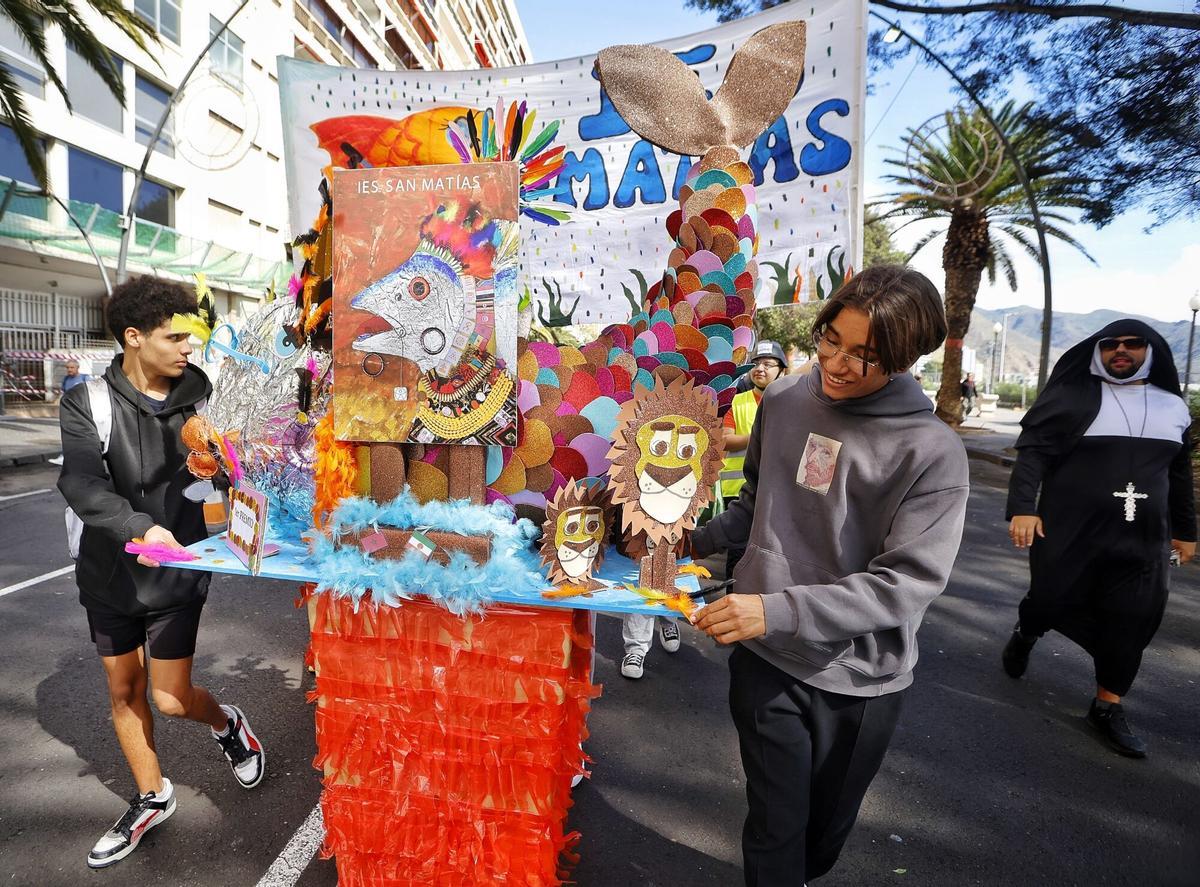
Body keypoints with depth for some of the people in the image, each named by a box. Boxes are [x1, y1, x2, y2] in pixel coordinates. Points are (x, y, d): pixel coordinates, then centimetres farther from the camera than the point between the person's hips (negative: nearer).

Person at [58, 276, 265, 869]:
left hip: (177, 573, -1)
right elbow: (82, 484, -27)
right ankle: (152, 798, 37)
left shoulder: (197, 392, -7)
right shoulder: (88, 402, -12)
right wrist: (142, 529, -43)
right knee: (123, 691, 15)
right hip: (110, 571, 1)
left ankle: (226, 724, 33)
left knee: (169, 699, 0)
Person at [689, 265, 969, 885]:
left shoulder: (933, 453, -15)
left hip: (861, 678, -1)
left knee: (827, 826, 21)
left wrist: (780, 610, -28)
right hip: (767, 661, 1)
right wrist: (701, 540, 3)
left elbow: (906, 584, -20)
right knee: (776, 825, 8)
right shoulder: (783, 400, -3)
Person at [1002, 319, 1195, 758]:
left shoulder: (1172, 406, 9)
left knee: (1131, 622, 4)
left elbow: (1179, 473, 18)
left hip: (1141, 540, 4)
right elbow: (1032, 450, -11)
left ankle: (1108, 707, 18)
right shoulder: (1074, 396, -4)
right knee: (1052, 601, 4)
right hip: (1069, 532, -4)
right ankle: (1025, 634, 38)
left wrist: (1185, 530, 20)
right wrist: (1023, 507, -22)